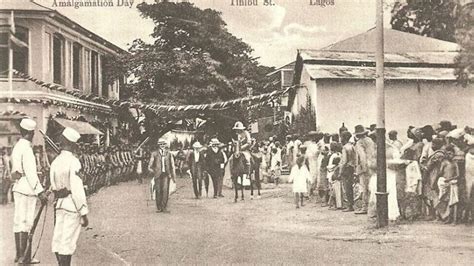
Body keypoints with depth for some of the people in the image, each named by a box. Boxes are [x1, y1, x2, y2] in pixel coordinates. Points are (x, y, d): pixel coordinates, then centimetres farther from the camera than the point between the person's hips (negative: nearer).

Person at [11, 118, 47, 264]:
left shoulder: (17, 147, 13)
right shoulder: (26, 148, -15)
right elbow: (30, 173, -22)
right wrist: (40, 191, -23)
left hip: (18, 188, 9)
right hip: (27, 190, -9)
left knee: (19, 222, 13)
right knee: (25, 223, -4)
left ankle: (19, 255, 21)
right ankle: (23, 256, 1)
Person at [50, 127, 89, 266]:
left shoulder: (55, 162, 7)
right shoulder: (73, 161, -13)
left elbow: (53, 186, 10)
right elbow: (77, 188, -17)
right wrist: (84, 213, -14)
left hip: (58, 204, 7)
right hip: (72, 205, -7)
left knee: (58, 239, 12)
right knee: (68, 241, -3)